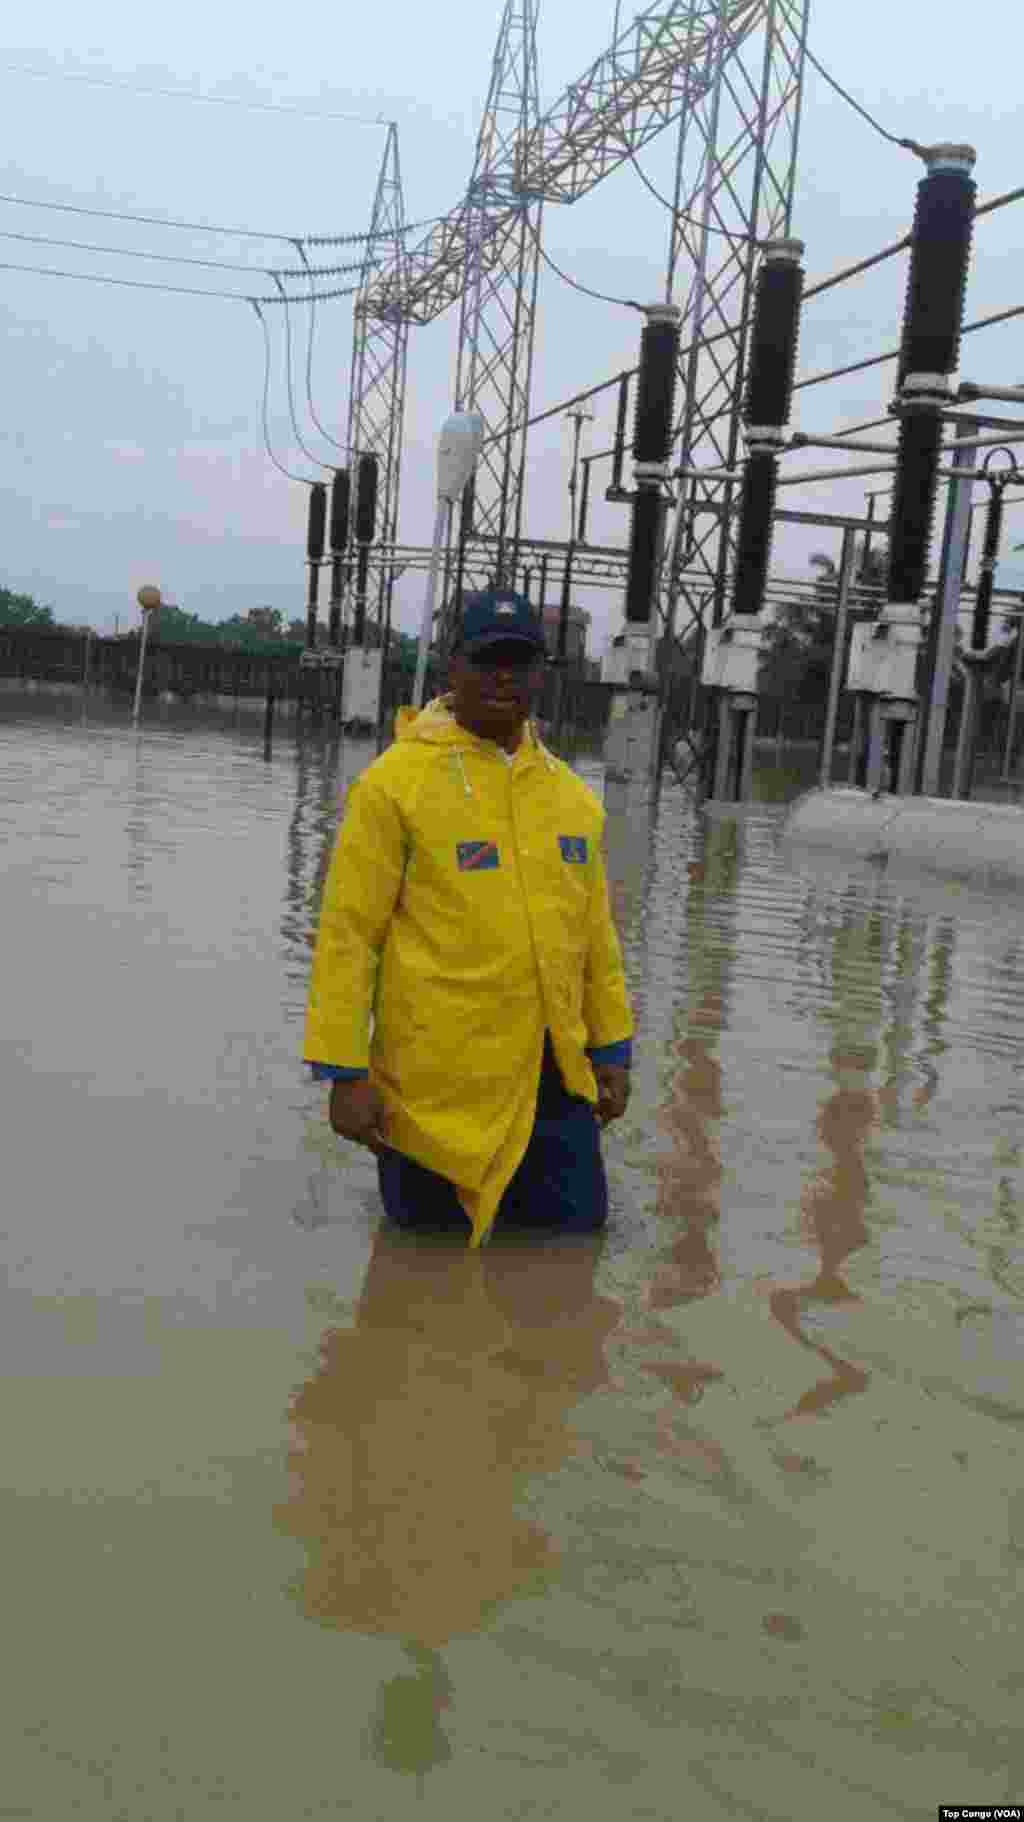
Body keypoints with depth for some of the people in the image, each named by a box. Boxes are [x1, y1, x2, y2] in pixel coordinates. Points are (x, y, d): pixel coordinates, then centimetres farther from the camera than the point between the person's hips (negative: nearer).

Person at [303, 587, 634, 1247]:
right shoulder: (395, 782, -9)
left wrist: (612, 1051, 14)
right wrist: (347, 1073, -13)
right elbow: (348, 934, -10)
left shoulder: (573, 794, 8)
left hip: (554, 1077, 5)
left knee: (576, 1230, 13)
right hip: (439, 1083, -4)